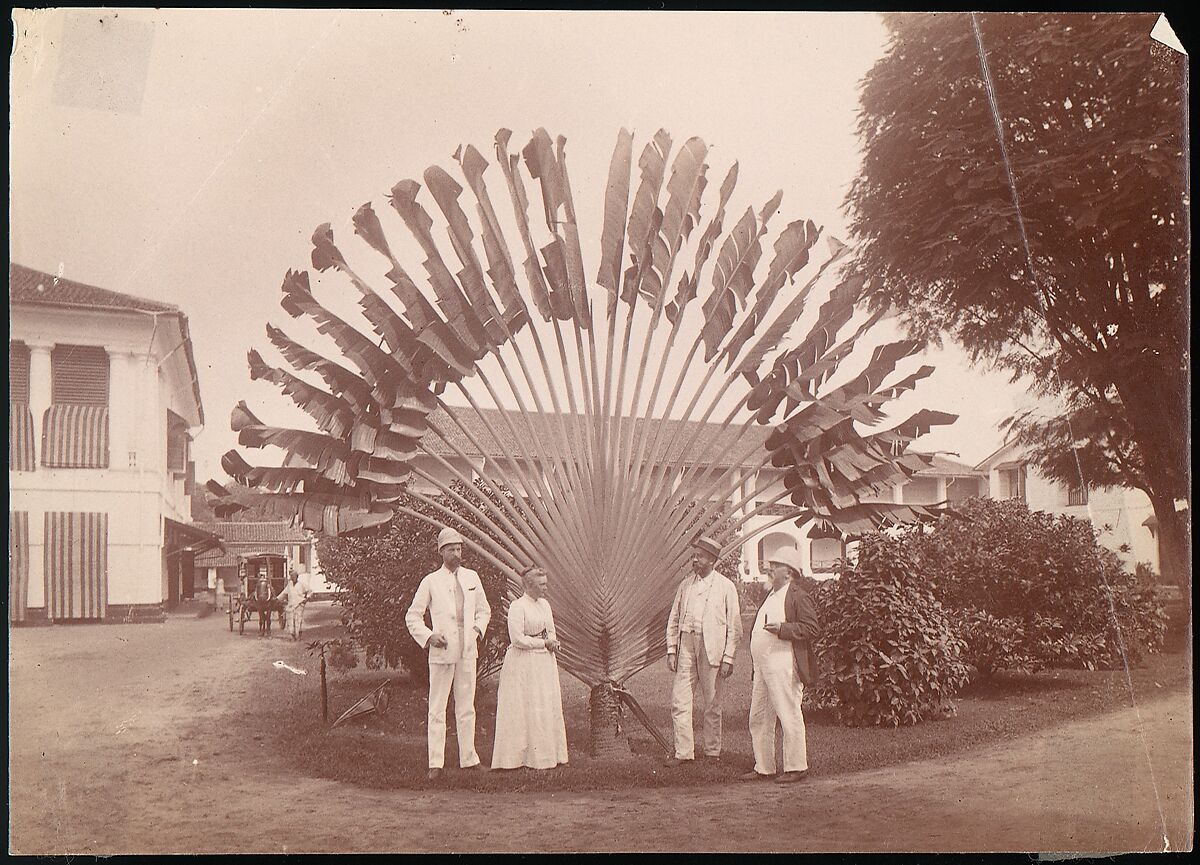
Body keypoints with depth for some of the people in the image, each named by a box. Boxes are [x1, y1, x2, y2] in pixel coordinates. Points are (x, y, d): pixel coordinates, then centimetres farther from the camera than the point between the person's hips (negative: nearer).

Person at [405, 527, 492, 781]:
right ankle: (436, 763, 1)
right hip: (442, 652, -3)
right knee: (437, 709, -2)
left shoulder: (472, 577, 11)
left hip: (468, 651, 4)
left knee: (466, 708, 9)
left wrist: (478, 628, 3)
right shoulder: (431, 581, 0)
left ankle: (468, 758, 16)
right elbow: (412, 617, 4)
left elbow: (484, 610, 22)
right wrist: (428, 636, -10)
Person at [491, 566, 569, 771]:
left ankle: (547, 754, 11)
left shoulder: (544, 604, 12)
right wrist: (544, 642, -11)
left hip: (545, 663, 8)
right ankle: (516, 756, 1)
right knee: (524, 709, -5)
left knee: (549, 706, 6)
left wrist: (553, 643, -5)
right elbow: (517, 639, -17)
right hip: (523, 664, -8)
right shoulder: (517, 606, -12)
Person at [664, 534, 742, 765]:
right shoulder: (685, 584, 13)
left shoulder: (726, 587, 2)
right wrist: (671, 650, 7)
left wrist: (728, 658, -5)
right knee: (679, 700, -2)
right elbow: (674, 619, 16)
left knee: (711, 703, 4)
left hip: (711, 648, -3)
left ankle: (712, 752, 14)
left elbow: (734, 627, 1)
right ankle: (683, 752, 5)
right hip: (686, 644, 3)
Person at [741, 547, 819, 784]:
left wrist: (781, 629, -23)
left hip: (783, 668, -10)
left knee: (789, 717, -4)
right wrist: (755, 666, 22)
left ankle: (796, 767, 5)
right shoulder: (771, 596, 21)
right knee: (758, 719, 11)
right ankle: (764, 767, 19)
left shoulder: (798, 597, -7)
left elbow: (810, 629, -15)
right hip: (762, 667, 10)